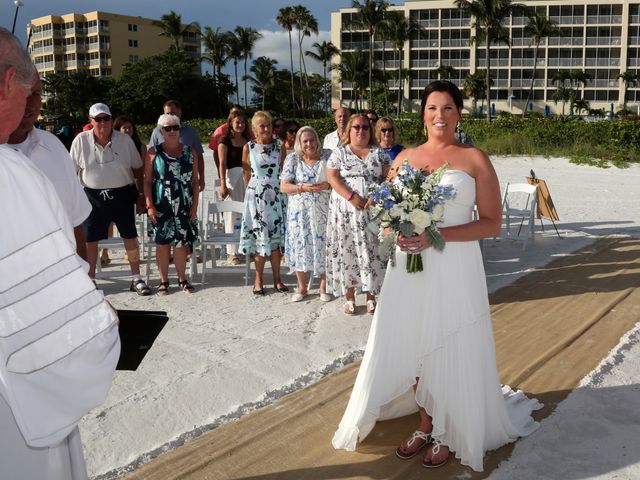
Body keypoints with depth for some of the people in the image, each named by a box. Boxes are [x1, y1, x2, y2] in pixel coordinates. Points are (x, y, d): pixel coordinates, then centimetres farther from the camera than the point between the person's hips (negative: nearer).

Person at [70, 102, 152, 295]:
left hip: (122, 194, 1)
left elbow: (137, 167, 8)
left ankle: (136, 279, 14)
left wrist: (141, 193, 8)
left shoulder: (125, 140, -1)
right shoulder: (81, 141, -3)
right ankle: (90, 279, 20)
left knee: (130, 236, 3)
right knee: (90, 239, 5)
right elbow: (72, 170, 3)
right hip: (92, 196, 0)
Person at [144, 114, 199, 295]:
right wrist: (149, 205, -8)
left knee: (182, 243, 4)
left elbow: (195, 181, 7)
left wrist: (194, 205, 0)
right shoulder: (154, 152, 2)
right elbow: (147, 181, 1)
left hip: (184, 206, 1)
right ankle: (164, 281, 15)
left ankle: (182, 279, 18)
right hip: (161, 207, -1)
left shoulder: (190, 152, 7)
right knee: (162, 243, 4)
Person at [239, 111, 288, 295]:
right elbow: (247, 175, 7)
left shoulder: (279, 146, 3)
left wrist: (280, 188, 7)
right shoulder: (248, 147, 0)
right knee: (259, 238, 3)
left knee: (276, 237, 4)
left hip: (276, 197, 1)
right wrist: (257, 189, 9)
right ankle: (259, 279, 13)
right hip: (256, 196, -1)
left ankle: (277, 278, 14)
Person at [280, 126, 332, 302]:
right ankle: (302, 287, 20)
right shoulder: (292, 158, 1)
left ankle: (324, 287, 19)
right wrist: (303, 187, -17)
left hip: (323, 211, 0)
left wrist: (327, 185, -16)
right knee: (300, 247, 4)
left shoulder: (328, 155, 2)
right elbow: (283, 186, -2)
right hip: (300, 212, 0)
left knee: (323, 246, 2)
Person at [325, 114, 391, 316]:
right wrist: (352, 197, -16)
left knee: (371, 251, 1)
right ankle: (349, 297, 9)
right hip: (346, 211, -1)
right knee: (347, 250, 1)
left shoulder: (379, 153, 11)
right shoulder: (339, 153, 7)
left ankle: (371, 296, 10)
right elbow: (333, 178, -4)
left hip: (374, 211, 1)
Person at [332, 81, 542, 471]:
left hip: (454, 270, -4)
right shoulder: (405, 157, 10)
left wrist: (436, 236, -18)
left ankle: (449, 434, 25)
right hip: (409, 268, 4)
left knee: (451, 354, 5)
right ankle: (425, 426, 29)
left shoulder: (475, 160, -2)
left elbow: (492, 223, -6)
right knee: (415, 348, 10)